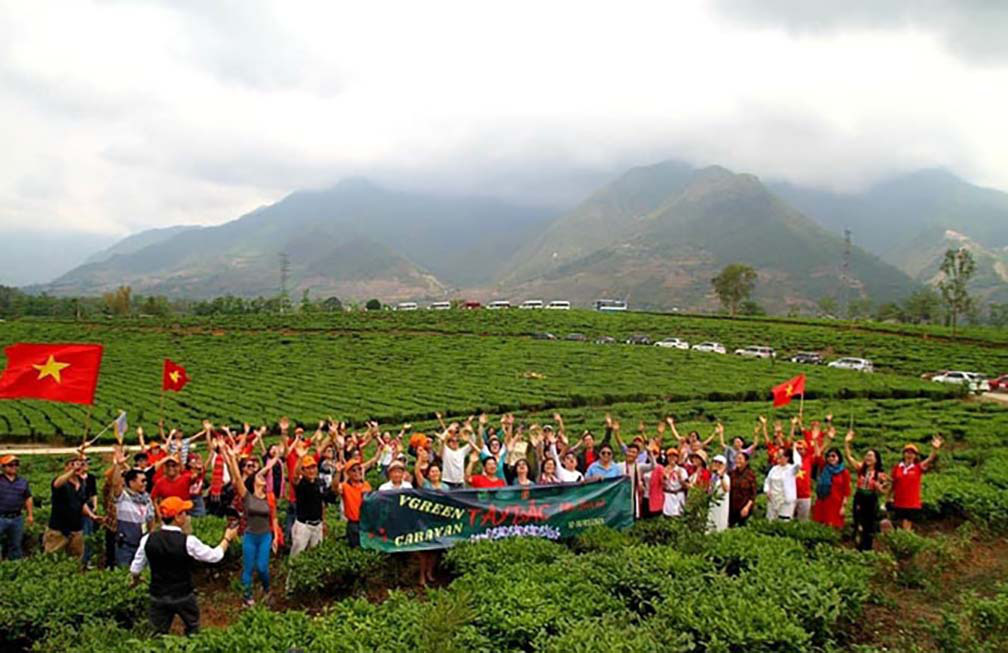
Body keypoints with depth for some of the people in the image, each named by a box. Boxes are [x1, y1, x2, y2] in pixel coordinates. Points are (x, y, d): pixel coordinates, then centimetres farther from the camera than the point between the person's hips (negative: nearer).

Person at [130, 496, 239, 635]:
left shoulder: (148, 539, -11)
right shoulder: (188, 542, -20)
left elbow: (135, 568, 2)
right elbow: (215, 556, -8)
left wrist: (135, 579, 25)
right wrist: (227, 538, 8)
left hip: (158, 597, 3)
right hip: (184, 597, -3)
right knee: (192, 631, 18)